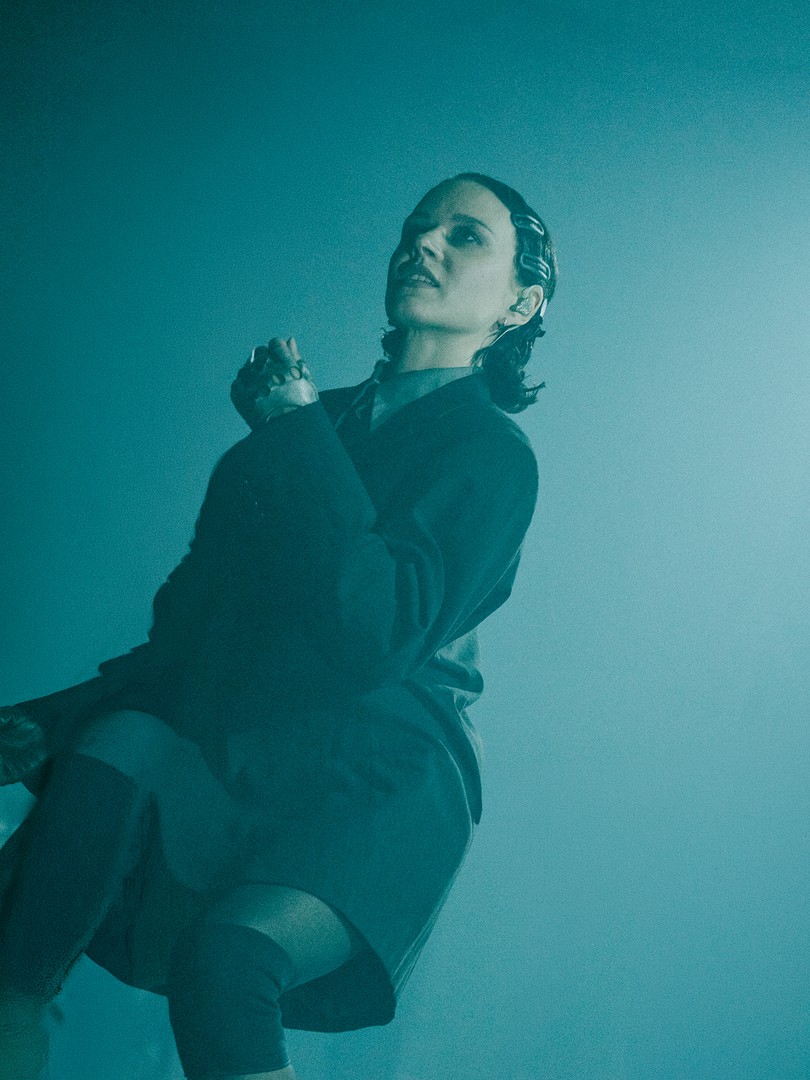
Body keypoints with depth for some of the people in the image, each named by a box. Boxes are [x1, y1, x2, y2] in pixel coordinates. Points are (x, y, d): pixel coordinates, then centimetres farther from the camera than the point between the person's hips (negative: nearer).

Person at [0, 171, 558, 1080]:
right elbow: (189, 619, 15)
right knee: (112, 750, -28)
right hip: (233, 742, 5)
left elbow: (374, 634, -18)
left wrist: (293, 431, -10)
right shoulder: (313, 417, 17)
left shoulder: (492, 455, 0)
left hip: (377, 765, -4)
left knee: (227, 955, -32)